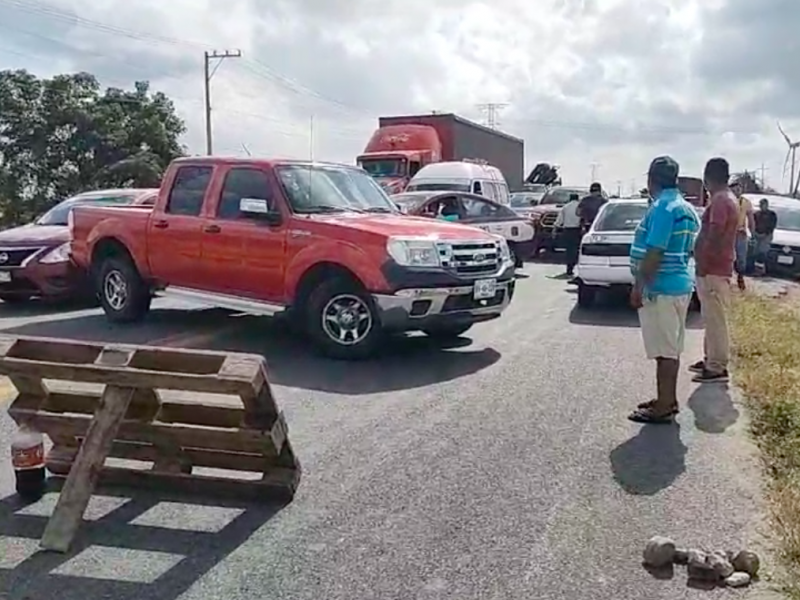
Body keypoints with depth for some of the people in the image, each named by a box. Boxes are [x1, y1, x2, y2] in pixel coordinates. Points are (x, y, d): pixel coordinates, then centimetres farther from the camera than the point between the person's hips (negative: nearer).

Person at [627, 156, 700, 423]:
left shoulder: (662, 207, -17)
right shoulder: (685, 207, 14)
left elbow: (654, 253, -23)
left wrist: (638, 287, -18)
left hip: (661, 288, -10)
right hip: (679, 284, 10)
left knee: (664, 350, -4)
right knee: (670, 348, 16)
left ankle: (663, 408, 3)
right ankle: (668, 400, 25)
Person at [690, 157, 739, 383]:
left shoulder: (720, 201, -18)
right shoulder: (726, 198, 15)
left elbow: (714, 237, -23)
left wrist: (702, 264, -19)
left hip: (713, 269, -10)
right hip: (715, 268, 10)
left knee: (715, 319, -4)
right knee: (712, 319, 17)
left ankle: (717, 368, 2)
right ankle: (711, 360, 26)